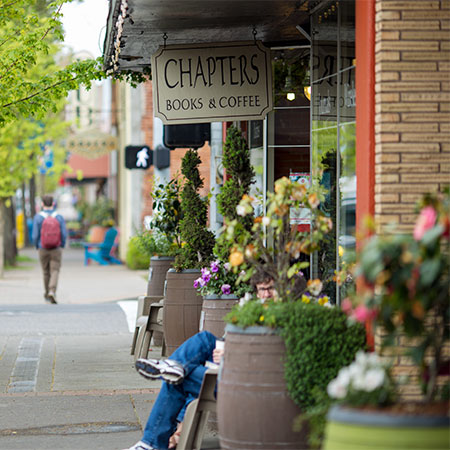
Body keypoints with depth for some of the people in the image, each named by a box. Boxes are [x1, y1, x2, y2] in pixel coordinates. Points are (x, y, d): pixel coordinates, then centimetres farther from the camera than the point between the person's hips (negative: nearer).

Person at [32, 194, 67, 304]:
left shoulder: (38, 217, -8)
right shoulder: (59, 217, -6)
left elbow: (35, 235, -9)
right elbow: (64, 234, -7)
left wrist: (37, 246, 11)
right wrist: (61, 245, 12)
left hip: (43, 250, 1)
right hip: (56, 250, -1)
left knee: (46, 272, 16)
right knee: (55, 271, -1)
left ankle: (47, 293, 28)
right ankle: (52, 292, -21)